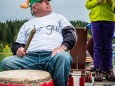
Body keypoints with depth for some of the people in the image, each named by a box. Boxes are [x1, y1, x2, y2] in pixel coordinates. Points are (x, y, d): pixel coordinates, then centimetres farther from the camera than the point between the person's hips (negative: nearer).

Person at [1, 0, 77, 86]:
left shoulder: (58, 17, 25)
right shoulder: (27, 24, 29)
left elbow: (71, 32, 10)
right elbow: (17, 44, 26)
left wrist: (63, 46, -12)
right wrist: (18, 49, -1)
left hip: (53, 56, -2)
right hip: (30, 57, 2)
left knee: (63, 57, -37)